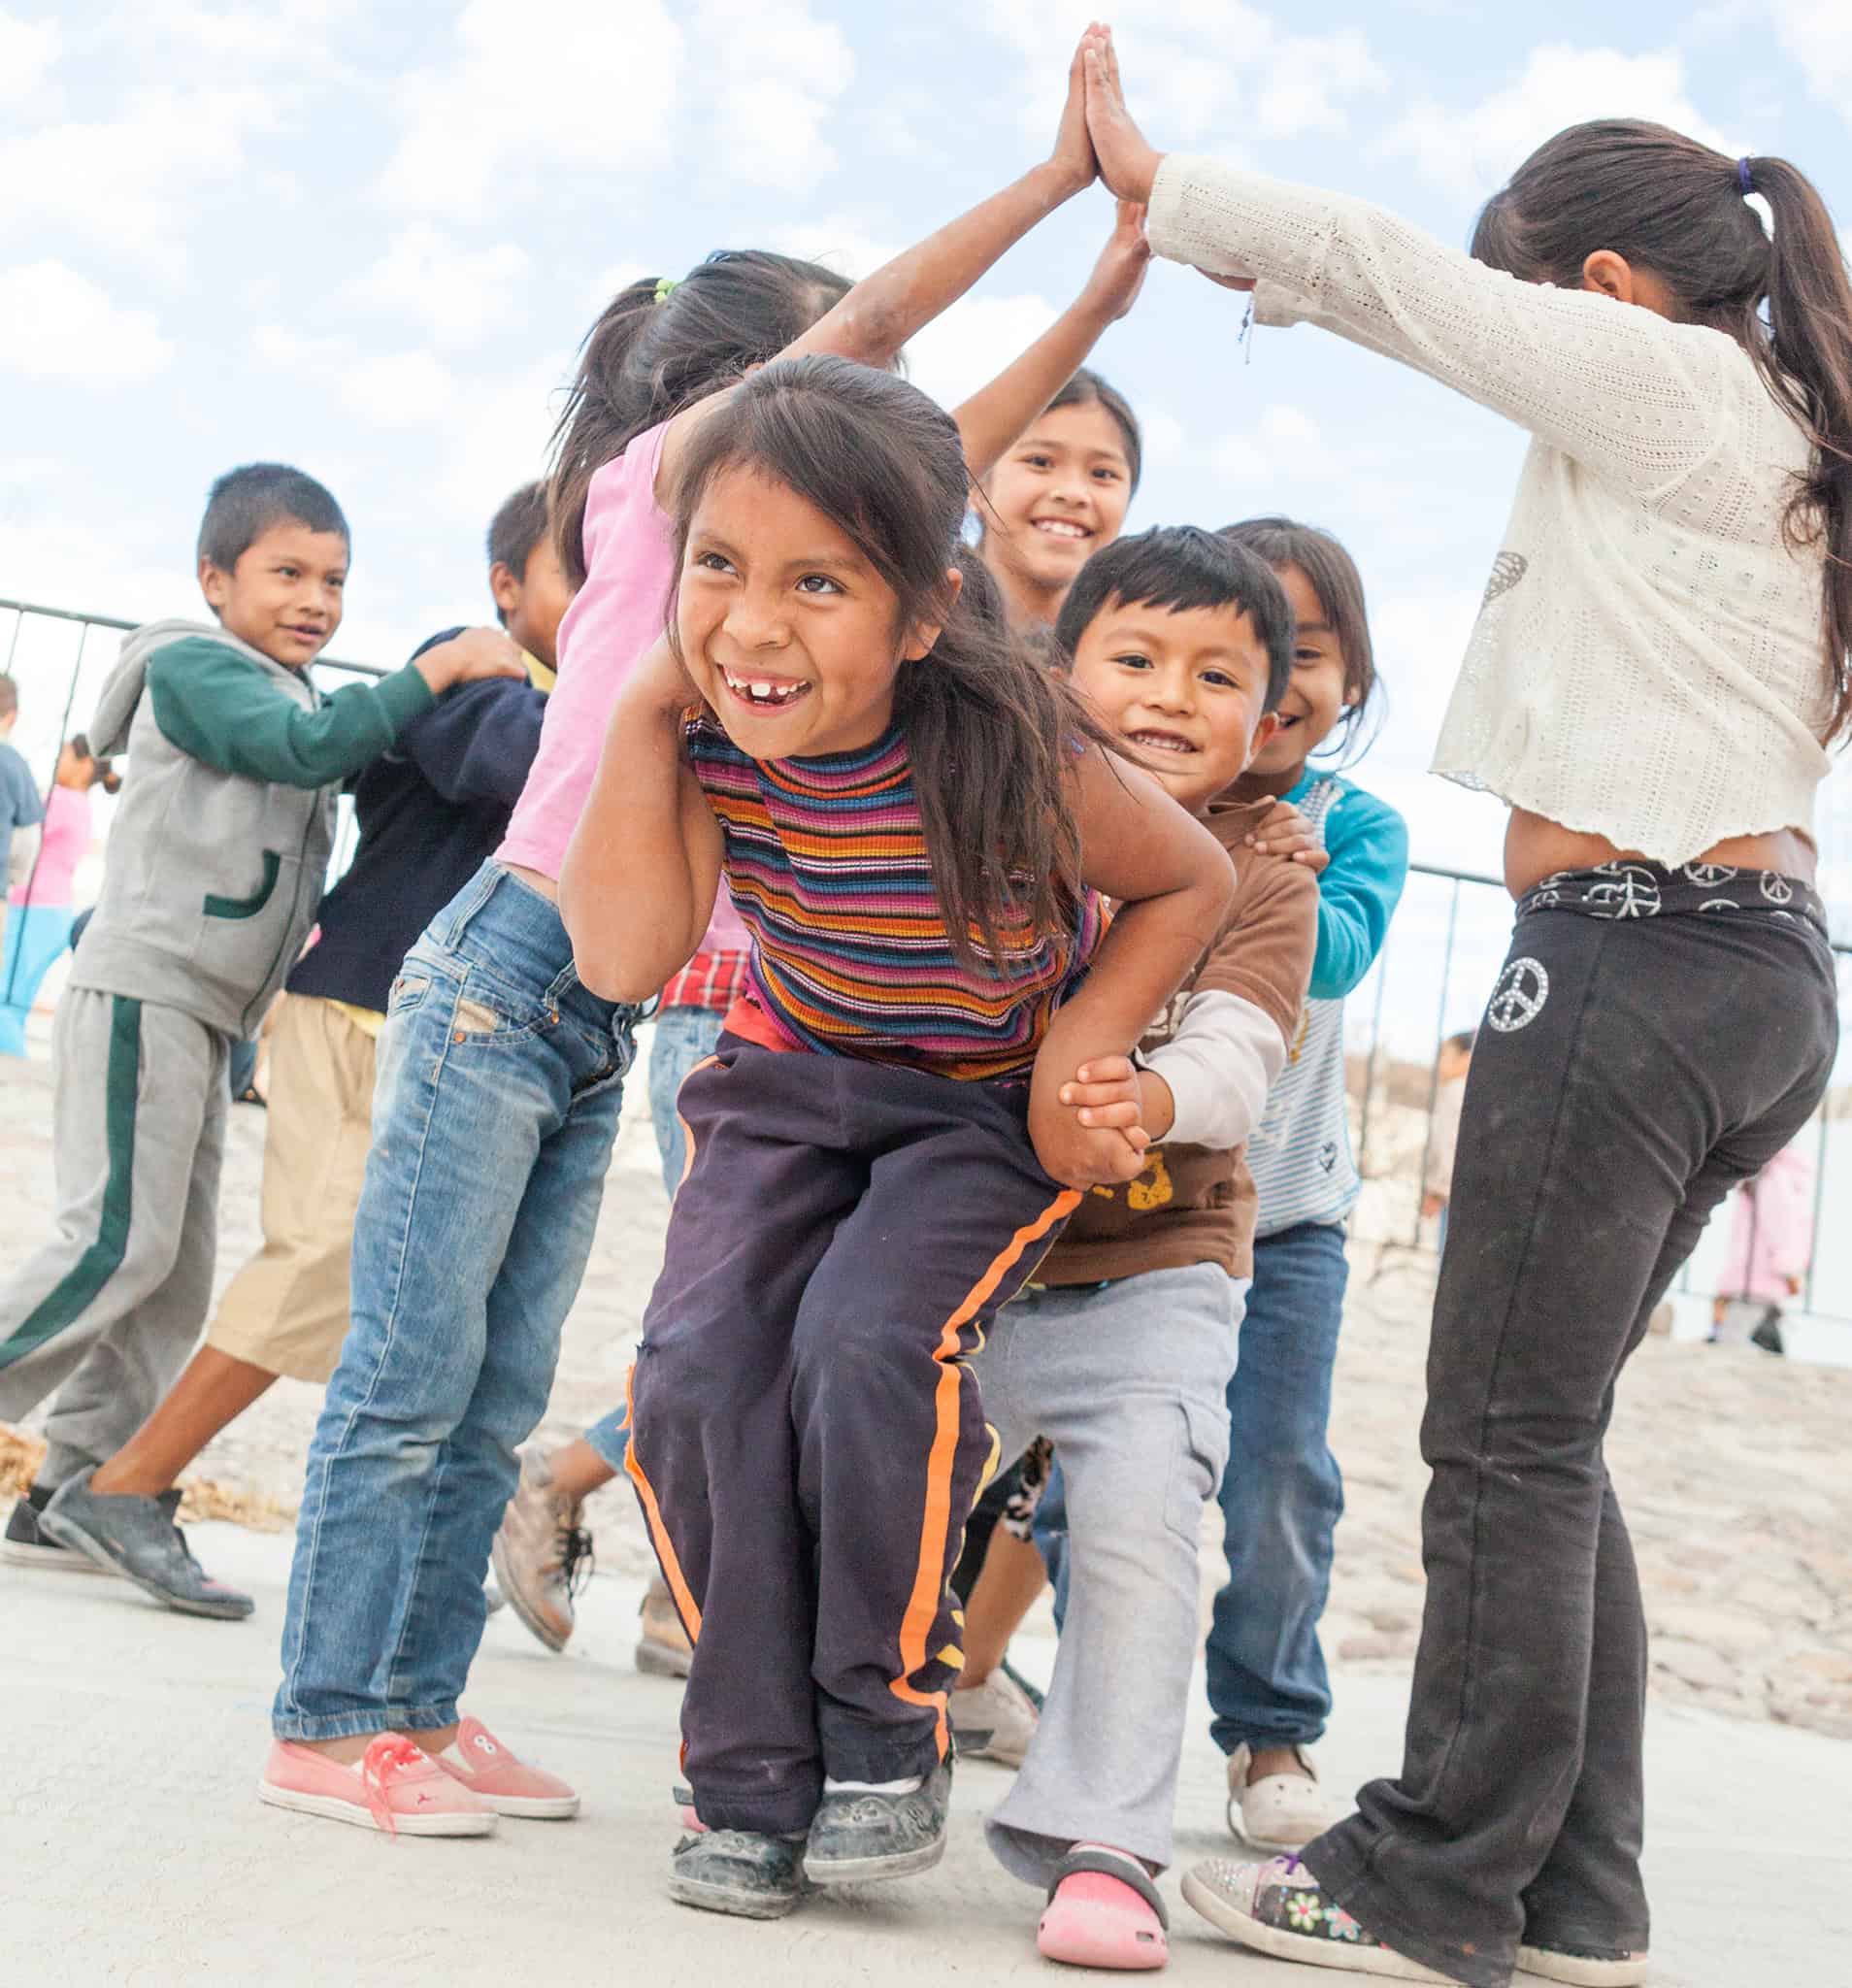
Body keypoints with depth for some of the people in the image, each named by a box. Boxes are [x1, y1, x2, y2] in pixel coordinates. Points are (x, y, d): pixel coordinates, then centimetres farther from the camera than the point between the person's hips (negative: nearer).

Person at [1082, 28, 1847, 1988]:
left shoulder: (1657, 374, -4)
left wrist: (1152, 178, 8)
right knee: (1544, 1439, 12)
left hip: (1628, 950, -9)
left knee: (1509, 1444, -3)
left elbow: (1376, 265, -2)